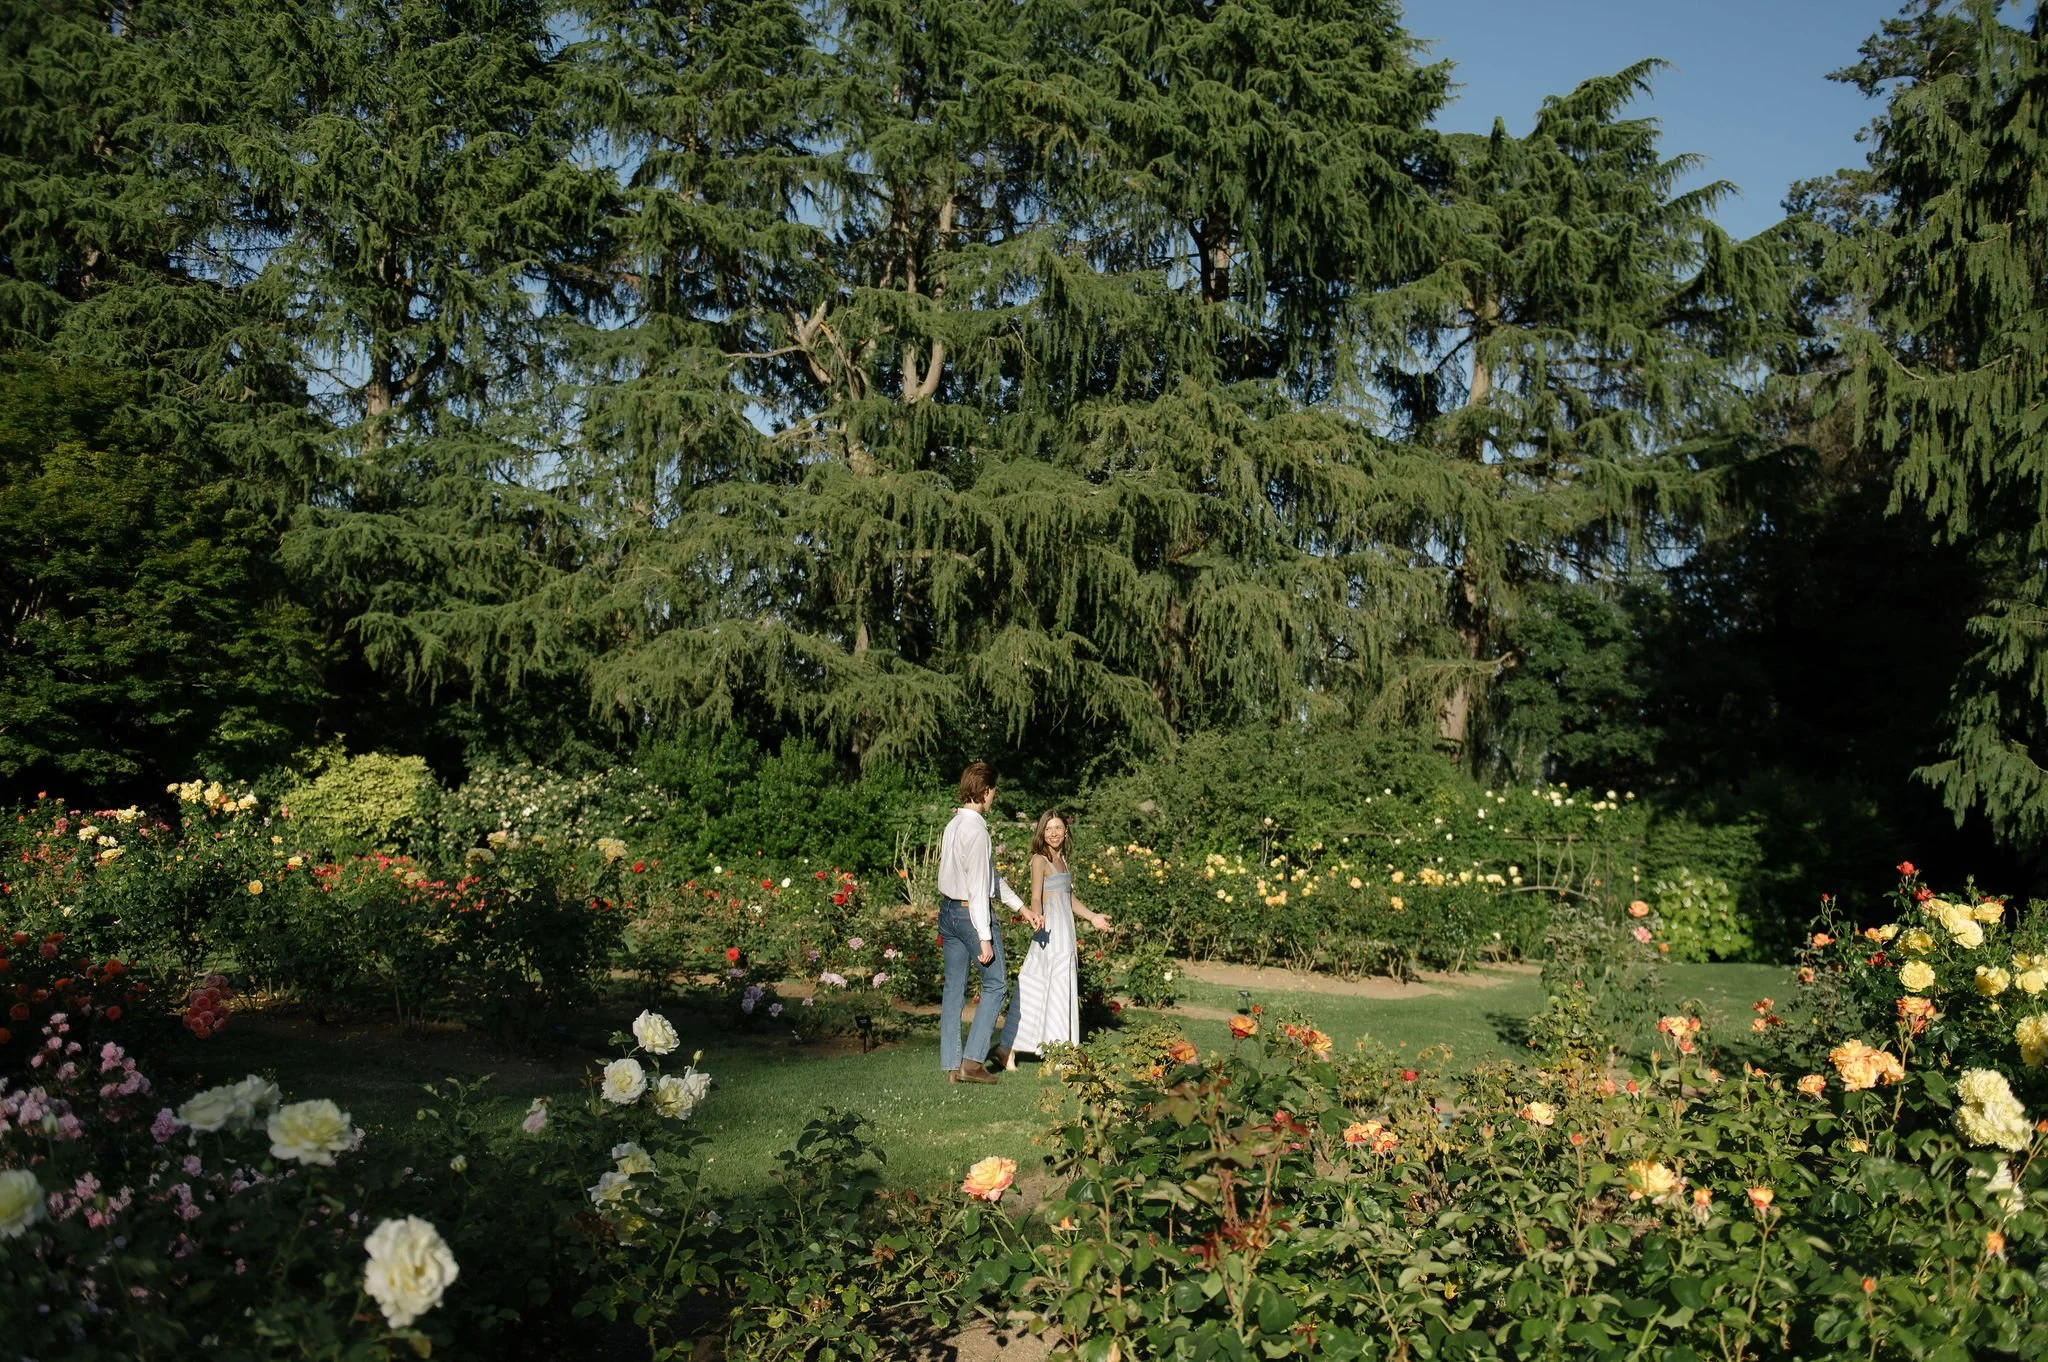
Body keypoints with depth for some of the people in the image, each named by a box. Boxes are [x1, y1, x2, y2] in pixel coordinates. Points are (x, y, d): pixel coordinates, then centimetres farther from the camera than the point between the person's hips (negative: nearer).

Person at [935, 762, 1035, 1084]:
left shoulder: (954, 824, 10)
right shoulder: (976, 830, -18)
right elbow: (978, 888, -20)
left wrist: (1022, 907, 20)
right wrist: (985, 938, -18)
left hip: (947, 910, 9)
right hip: (971, 913, -9)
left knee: (954, 987, 10)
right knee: (995, 983, 4)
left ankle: (951, 1064, 13)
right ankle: (972, 1060, 0)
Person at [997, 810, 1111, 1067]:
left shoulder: (1062, 860, 17)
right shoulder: (1040, 860, -8)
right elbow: (1036, 896, -20)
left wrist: (1092, 916, 28)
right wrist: (1037, 916, -38)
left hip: (1065, 929, 8)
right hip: (1050, 930, -8)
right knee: (1056, 988, -8)